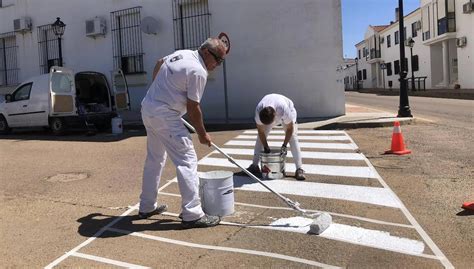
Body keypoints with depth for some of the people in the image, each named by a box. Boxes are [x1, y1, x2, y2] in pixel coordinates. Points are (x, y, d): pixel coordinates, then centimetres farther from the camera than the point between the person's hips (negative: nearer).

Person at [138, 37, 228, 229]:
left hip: (147, 108, 10)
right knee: (187, 160, -8)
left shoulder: (181, 53, 11)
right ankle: (192, 214, -8)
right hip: (165, 116, -10)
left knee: (154, 159, 19)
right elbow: (193, 108, -14)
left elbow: (158, 64, 29)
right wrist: (202, 134, -1)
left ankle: (146, 207, 29)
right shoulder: (198, 72, -16)